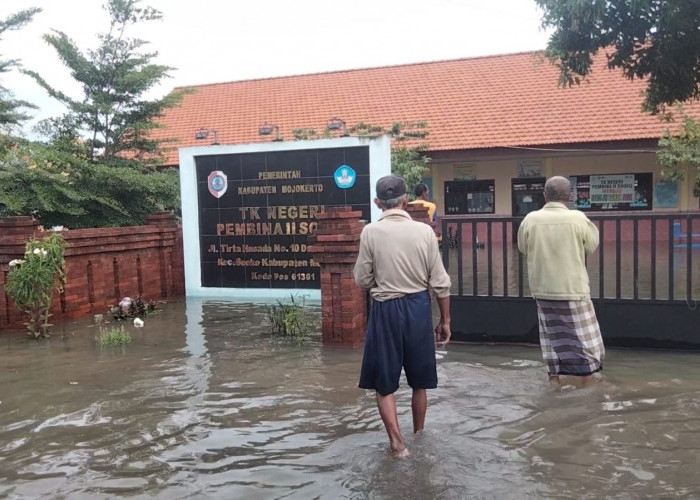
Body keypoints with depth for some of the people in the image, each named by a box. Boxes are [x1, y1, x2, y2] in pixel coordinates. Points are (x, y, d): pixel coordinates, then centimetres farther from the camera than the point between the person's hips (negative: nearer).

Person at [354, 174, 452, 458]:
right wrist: (445, 320, 8)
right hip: (417, 307, 2)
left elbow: (362, 280, -4)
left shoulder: (370, 232, -9)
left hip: (385, 308, -2)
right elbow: (440, 282, -2)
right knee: (419, 380, 19)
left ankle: (397, 441, 4)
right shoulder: (424, 231, -5)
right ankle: (418, 435, 33)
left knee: (384, 381, 11)